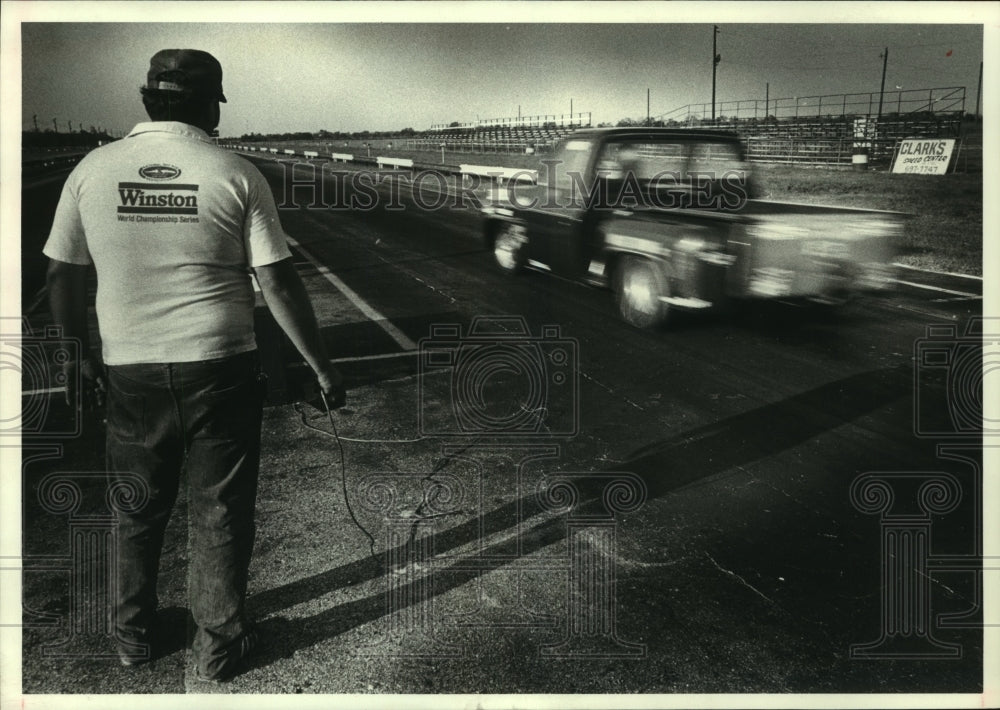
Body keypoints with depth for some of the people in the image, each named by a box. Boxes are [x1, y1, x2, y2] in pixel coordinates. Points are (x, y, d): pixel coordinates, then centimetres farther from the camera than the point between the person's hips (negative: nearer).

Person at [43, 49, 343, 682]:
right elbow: (278, 282, -10)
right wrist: (322, 367, -3)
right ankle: (219, 645, 25)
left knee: (139, 511, 20)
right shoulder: (238, 176, -8)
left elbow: (64, 279, 4)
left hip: (129, 372, 3)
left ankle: (135, 635, 37)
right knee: (220, 514, 12)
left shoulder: (92, 171, 0)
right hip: (221, 369, -2)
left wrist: (78, 355, 18)